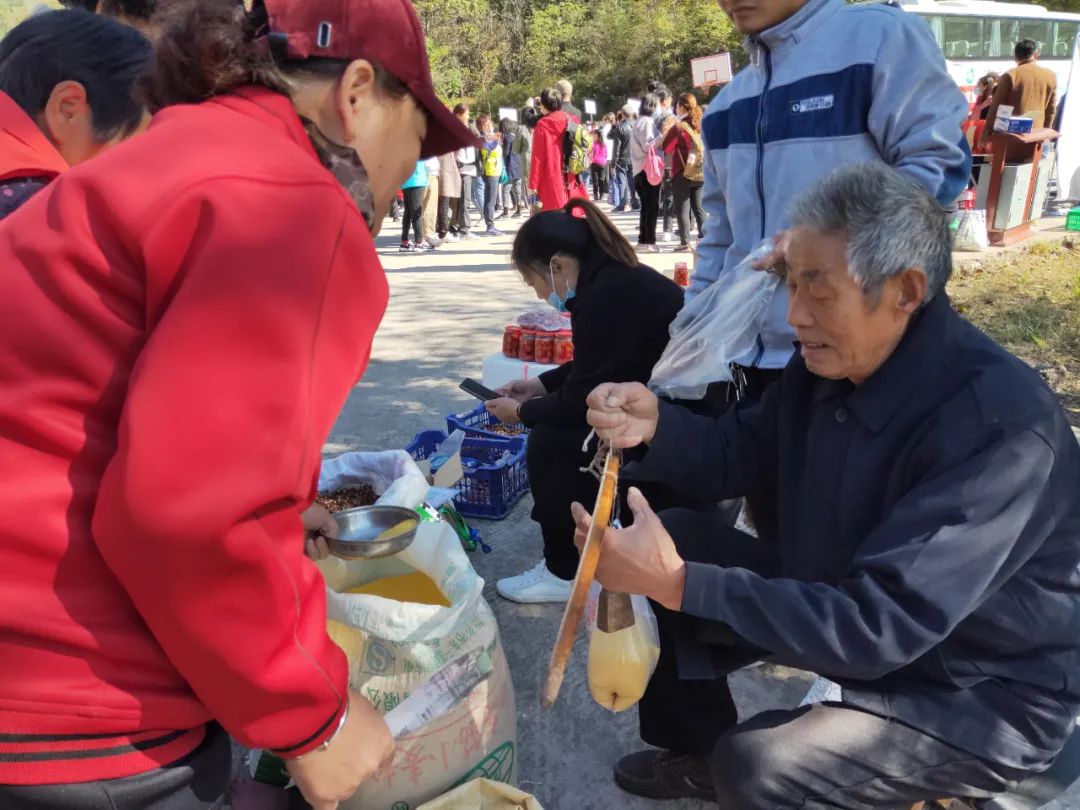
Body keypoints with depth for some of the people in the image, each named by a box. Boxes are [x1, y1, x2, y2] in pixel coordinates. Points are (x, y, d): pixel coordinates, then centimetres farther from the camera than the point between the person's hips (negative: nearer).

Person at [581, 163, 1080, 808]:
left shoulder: (1000, 427, -32)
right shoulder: (832, 359, -7)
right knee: (675, 541, 1)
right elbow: (742, 454, 4)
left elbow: (877, 626, -36)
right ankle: (698, 750, 20)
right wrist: (656, 425, -18)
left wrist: (678, 583, -38)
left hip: (979, 695, -7)